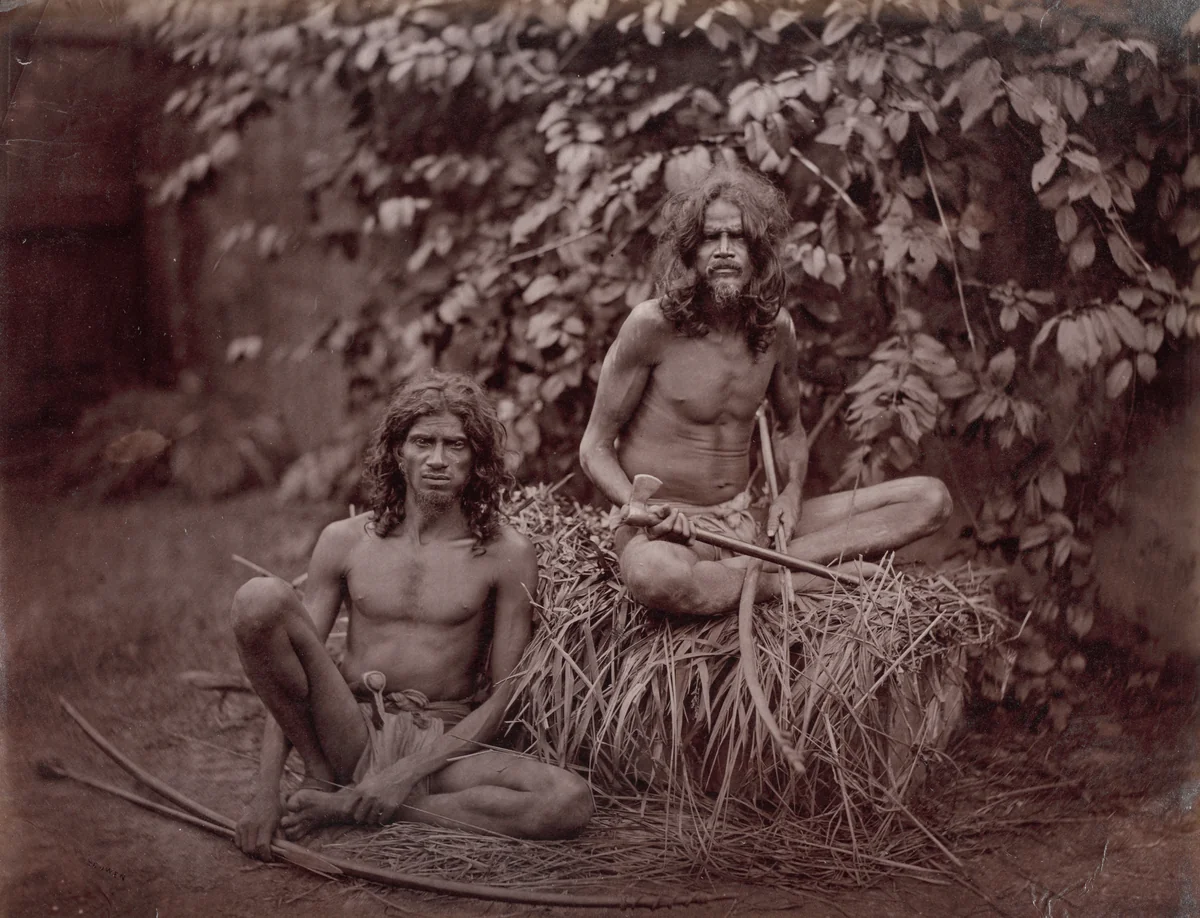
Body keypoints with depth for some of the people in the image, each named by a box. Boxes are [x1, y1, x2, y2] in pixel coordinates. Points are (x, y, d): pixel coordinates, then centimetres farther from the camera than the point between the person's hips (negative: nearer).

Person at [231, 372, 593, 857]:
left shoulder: (505, 554, -1)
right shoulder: (345, 541, 4)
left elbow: (505, 696, -3)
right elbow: (289, 669, 3)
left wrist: (408, 773, -12)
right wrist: (265, 793, -8)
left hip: (443, 743, 0)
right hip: (352, 732, 0)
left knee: (572, 802, -31)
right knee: (260, 597, -23)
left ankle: (348, 809, -18)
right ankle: (322, 778, -6)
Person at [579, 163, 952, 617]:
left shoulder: (775, 327, 5)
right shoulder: (653, 325, -11)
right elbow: (595, 447, -5)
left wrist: (791, 491, 1)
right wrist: (646, 510, -23)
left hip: (747, 526, 6)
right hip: (666, 529, -6)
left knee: (931, 498, -4)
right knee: (652, 574, -46)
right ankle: (815, 581, -20)